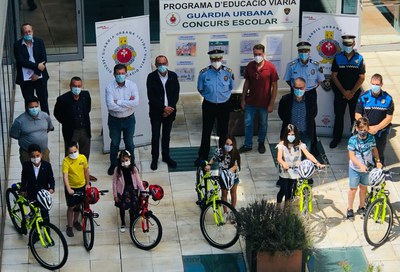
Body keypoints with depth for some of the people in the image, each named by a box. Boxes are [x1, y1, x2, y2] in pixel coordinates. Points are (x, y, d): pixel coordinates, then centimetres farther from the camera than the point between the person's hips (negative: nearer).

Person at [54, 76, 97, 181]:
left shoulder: (86, 95, -10)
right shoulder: (63, 99, -22)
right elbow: (57, 113, -4)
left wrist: (84, 120, 10)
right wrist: (66, 123, -1)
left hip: (85, 130, 4)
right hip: (71, 132, -4)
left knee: (85, 153, 21)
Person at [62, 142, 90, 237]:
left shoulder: (83, 158, -11)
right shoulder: (66, 161, -23)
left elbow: (86, 171, 3)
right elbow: (65, 176, -29)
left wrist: (87, 184, 9)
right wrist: (69, 189, -39)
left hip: (82, 186, 4)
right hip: (71, 188, -4)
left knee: (78, 205, 20)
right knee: (71, 207, 4)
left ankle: (75, 221, 42)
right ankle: (69, 227, 18)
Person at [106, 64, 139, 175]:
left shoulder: (132, 85, -15)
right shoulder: (109, 87, -18)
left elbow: (136, 103, -27)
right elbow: (110, 106, -28)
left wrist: (118, 102, -26)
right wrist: (128, 103, -25)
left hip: (129, 119, 1)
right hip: (114, 120, 0)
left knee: (129, 143, 19)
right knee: (114, 143, 18)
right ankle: (113, 164, 38)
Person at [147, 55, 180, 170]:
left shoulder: (173, 76, -1)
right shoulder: (151, 77, -10)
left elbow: (176, 94, 1)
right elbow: (151, 96, -13)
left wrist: (170, 108, -11)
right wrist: (163, 108, -18)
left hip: (169, 111, 3)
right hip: (156, 112, -3)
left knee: (167, 135, 14)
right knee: (155, 136, 3)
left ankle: (166, 156, 28)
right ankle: (154, 158, 16)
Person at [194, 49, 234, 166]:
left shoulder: (228, 72, -10)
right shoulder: (204, 73, -13)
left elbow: (231, 87, 7)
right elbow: (200, 89, 3)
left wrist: (223, 95, 9)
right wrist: (209, 96, 9)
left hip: (224, 105, 1)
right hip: (209, 106, -1)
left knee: (223, 131, 14)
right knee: (206, 131, 5)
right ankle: (203, 155, 15)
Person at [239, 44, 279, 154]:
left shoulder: (270, 67, -15)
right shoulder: (250, 66, -5)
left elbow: (274, 86, -10)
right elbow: (246, 83, 6)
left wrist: (271, 104, -11)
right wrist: (243, 99, 5)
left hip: (264, 103, -2)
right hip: (251, 102, 3)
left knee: (263, 124, 15)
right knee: (248, 123, 9)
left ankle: (261, 143, 35)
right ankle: (248, 145, 25)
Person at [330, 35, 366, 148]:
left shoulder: (359, 58, -3)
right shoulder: (338, 58, -2)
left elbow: (362, 77, -2)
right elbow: (334, 76, -2)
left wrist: (352, 92, -8)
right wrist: (344, 91, -8)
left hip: (355, 93, -1)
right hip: (340, 93, 1)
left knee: (355, 116, 4)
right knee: (339, 115, 6)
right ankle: (337, 138, 18)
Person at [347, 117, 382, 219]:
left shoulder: (371, 138, -9)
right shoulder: (353, 140, -20)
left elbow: (374, 149, 8)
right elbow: (352, 156, -22)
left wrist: (378, 161, -3)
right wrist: (360, 165, -34)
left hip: (367, 168, 3)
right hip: (355, 168, -3)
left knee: (363, 188, 17)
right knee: (353, 189, 7)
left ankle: (362, 207, 34)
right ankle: (350, 209, 21)